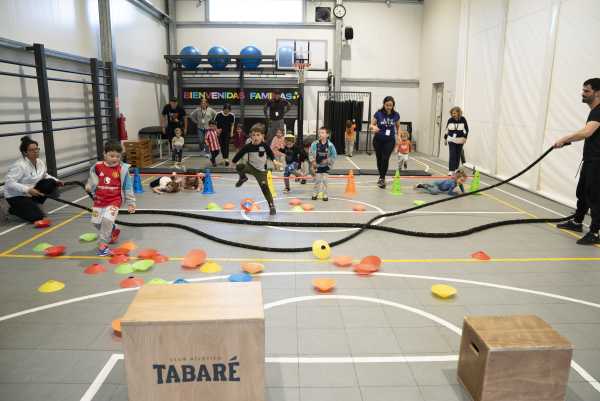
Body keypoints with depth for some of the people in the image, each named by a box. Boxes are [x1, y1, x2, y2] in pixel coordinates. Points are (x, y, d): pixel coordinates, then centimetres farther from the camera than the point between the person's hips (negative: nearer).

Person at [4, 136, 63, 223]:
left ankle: (33, 205, 5)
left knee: (51, 183, -11)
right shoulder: (19, 165, -26)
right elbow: (9, 182, -31)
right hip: (16, 196, -8)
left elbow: (45, 175, 17)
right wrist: (28, 190, -38)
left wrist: (56, 181, 0)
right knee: (38, 216, -21)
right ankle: (14, 209, 8)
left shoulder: (39, 162, -1)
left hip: (30, 193, 8)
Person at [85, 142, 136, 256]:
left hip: (114, 200, -4)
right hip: (99, 199, 4)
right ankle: (113, 230, 41)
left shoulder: (122, 169, -11)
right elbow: (93, 180, 16)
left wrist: (131, 203, -2)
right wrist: (89, 187, -3)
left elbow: (128, 187, -5)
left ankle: (103, 244, -3)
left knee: (107, 220, -21)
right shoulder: (98, 167, -4)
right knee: (96, 222, 12)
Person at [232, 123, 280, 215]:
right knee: (239, 167, -31)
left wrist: (273, 160, 2)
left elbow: (270, 152, 7)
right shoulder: (248, 146, -14)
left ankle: (272, 206, 4)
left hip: (261, 170, -1)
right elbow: (240, 153, -4)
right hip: (250, 166, 1)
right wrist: (234, 161, -5)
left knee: (265, 188, -7)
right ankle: (243, 178, 1)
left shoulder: (264, 145, -13)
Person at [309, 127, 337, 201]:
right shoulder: (315, 144, -11)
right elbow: (311, 154, -3)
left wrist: (328, 161, -11)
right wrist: (313, 161, -10)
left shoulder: (330, 145, -13)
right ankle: (315, 194, 23)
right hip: (317, 165, 1)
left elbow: (334, 155, -3)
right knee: (317, 180, 9)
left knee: (325, 181, 3)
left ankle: (325, 195, 14)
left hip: (325, 166, -1)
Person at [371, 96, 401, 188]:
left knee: (385, 159, -15)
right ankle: (381, 177, 27)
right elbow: (372, 125, -3)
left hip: (390, 140, -1)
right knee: (379, 158, 10)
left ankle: (382, 178, -10)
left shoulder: (396, 115, -5)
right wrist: (374, 127, -26)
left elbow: (398, 127, 9)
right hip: (378, 140, 1)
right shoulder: (378, 113, -9)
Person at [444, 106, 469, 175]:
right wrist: (445, 139, 10)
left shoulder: (463, 119, -5)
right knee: (452, 155, -8)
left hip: (460, 140, 1)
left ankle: (456, 168, 24)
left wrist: (465, 137, -6)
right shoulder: (450, 120, -4)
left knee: (458, 155, 9)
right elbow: (446, 130, 6)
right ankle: (451, 170, -10)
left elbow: (466, 129, 3)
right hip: (451, 140, -1)